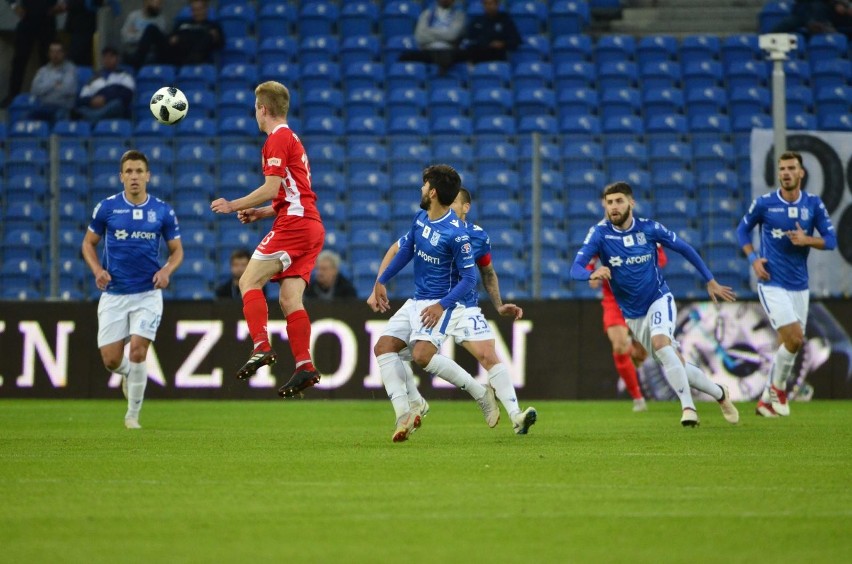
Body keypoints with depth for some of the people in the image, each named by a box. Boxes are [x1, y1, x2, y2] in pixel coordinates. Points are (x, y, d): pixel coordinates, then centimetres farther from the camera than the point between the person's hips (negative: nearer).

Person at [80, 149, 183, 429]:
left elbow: (177, 250, 9)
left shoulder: (163, 211, -1)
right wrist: (97, 270, -8)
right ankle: (128, 373, 36)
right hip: (113, 294, 1)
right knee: (111, 360, -3)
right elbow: (89, 242, 10)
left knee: (138, 352, -14)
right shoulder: (107, 207, -2)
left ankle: (133, 415, 2)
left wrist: (166, 270, -12)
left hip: (148, 293, -1)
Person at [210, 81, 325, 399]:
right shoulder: (291, 139, 25)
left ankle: (261, 347, -23)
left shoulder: (278, 138, -6)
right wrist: (259, 213, 19)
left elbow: (271, 188, -15)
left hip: (294, 225, -9)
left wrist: (233, 206, -6)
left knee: (249, 281, -9)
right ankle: (304, 365, -9)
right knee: (289, 298, 2)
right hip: (310, 226, 9)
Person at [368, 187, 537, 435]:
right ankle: (416, 404, 16)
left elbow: (488, 273, 12)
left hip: (465, 307, -1)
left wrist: (499, 306, 4)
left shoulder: (479, 237, -5)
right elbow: (394, 252, 3)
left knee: (489, 357, -17)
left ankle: (516, 416, -17)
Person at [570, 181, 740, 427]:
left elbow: (685, 249, 3)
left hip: (659, 299, -2)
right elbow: (575, 269, -21)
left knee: (660, 342, -31)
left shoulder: (649, 228, -12)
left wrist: (711, 282, 5)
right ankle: (720, 394, 27)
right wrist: (593, 274, -44)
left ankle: (688, 406, -27)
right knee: (675, 365, 5)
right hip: (633, 313, 2)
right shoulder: (599, 234, -13)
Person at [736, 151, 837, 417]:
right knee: (794, 339, -18)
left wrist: (807, 240, -18)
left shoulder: (813, 204, 1)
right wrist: (753, 258, -5)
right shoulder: (764, 203, -6)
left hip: (799, 286, 4)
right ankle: (778, 389, 6)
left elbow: (831, 240, 1)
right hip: (772, 284, -4)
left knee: (792, 344, 8)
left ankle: (767, 400, 23)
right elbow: (743, 229, 10)